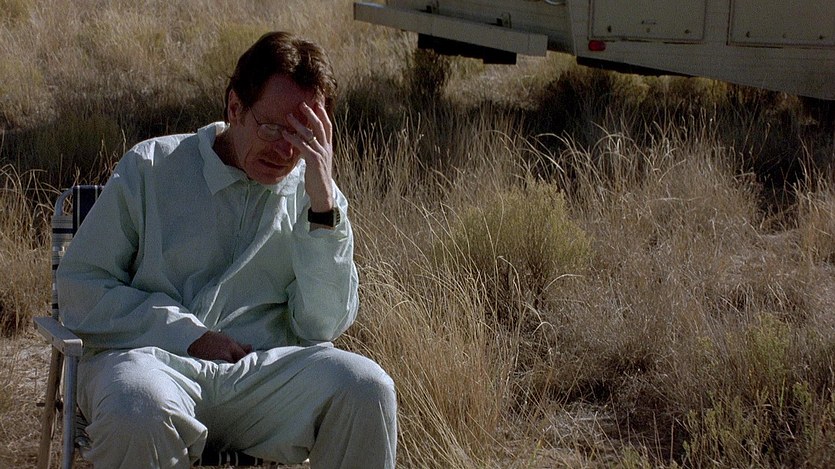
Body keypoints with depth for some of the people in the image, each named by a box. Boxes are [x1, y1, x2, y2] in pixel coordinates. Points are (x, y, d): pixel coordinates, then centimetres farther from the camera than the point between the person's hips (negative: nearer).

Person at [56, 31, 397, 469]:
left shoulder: (310, 194, 11)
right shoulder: (151, 167, 6)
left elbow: (324, 325, 0)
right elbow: (78, 288, 3)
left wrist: (323, 205, -10)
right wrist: (189, 335, -9)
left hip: (262, 374, 2)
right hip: (153, 357, -1)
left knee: (366, 387, -27)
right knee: (138, 413, -37)